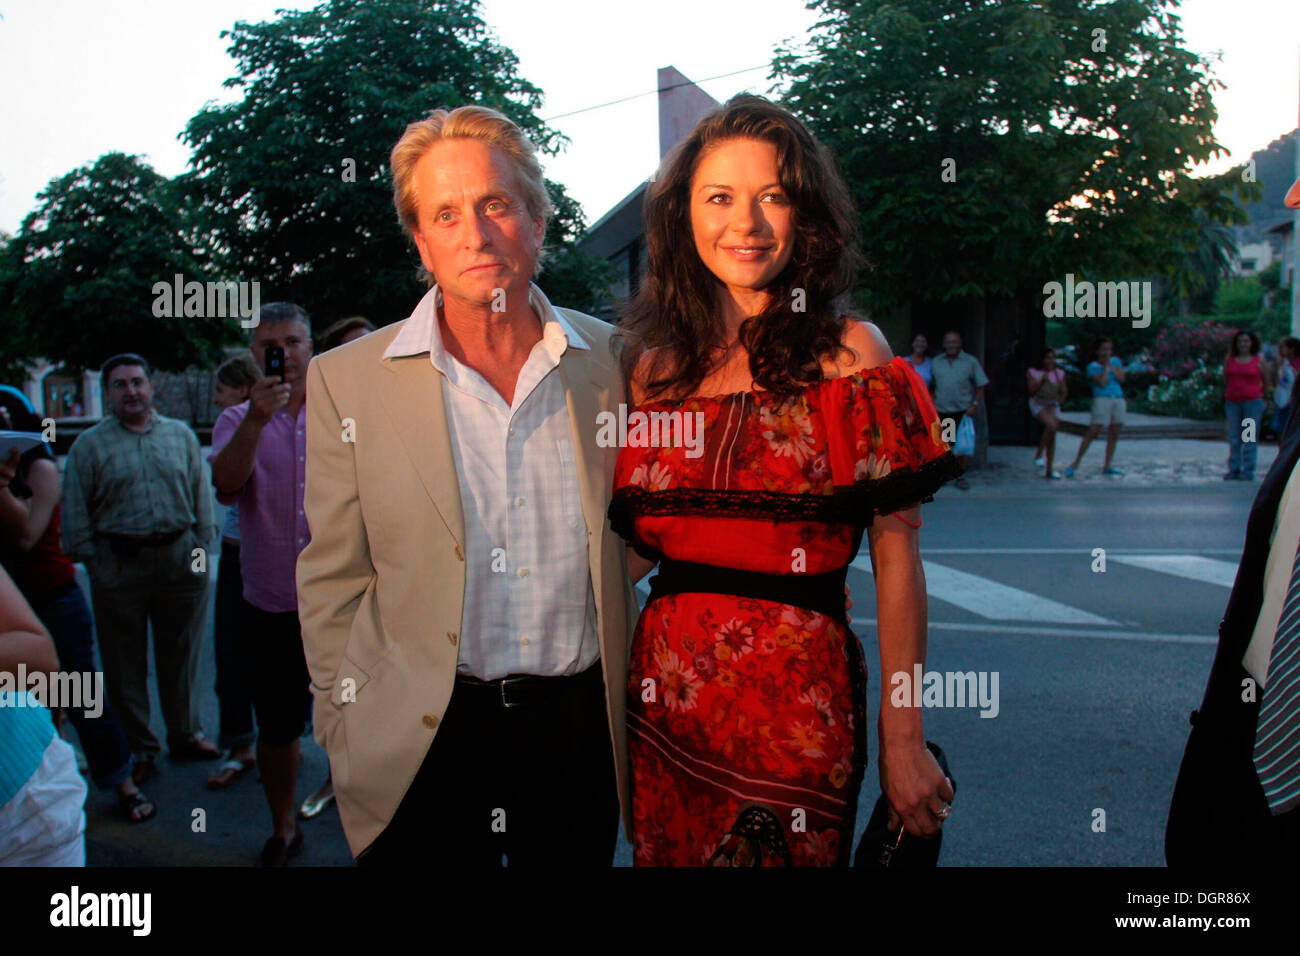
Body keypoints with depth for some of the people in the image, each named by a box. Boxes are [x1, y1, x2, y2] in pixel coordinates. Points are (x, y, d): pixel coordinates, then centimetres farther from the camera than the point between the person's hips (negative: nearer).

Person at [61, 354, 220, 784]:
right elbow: (75, 511, 3)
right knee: (125, 663, 7)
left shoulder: (181, 435, 8)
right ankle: (137, 748, 20)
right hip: (118, 566, -2)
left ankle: (186, 734, 28)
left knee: (181, 653, 13)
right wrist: (90, 558, -2)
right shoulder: (89, 444, 1)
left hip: (180, 557, 2)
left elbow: (201, 492, 10)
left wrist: (201, 544, 5)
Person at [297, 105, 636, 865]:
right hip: (420, 740, -1)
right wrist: (348, 735, 0)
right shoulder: (348, 381, -5)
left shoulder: (611, 360, -1)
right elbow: (333, 582, 0)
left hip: (580, 726, 2)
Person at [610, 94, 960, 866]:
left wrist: (904, 743, -9)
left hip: (798, 700, -3)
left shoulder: (849, 352, -6)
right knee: (669, 853, 19)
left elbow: (897, 557, -8)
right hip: (666, 690, 4)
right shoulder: (656, 360, 4)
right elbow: (636, 544, 10)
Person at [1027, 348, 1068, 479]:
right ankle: (1038, 455, -13)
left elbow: (1064, 392, 4)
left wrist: (1056, 403, -12)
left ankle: (1049, 471, 7)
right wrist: (1042, 380, -22)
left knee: (1052, 436, -1)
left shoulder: (1059, 373, 1)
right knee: (1052, 425, -30)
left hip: (1053, 405, 4)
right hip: (1038, 404, -4)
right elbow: (1031, 391, -11)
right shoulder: (1034, 372, -6)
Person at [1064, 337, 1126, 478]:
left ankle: (1107, 466, 13)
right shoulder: (1093, 367, 0)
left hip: (1118, 399, 5)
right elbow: (1102, 383, -14)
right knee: (1093, 432, -12)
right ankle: (1075, 464, -9)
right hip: (1102, 399, -5)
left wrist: (1110, 365, -3)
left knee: (1114, 435, 5)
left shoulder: (1115, 361, 14)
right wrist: (1105, 366, -6)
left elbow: (1121, 378, 1)